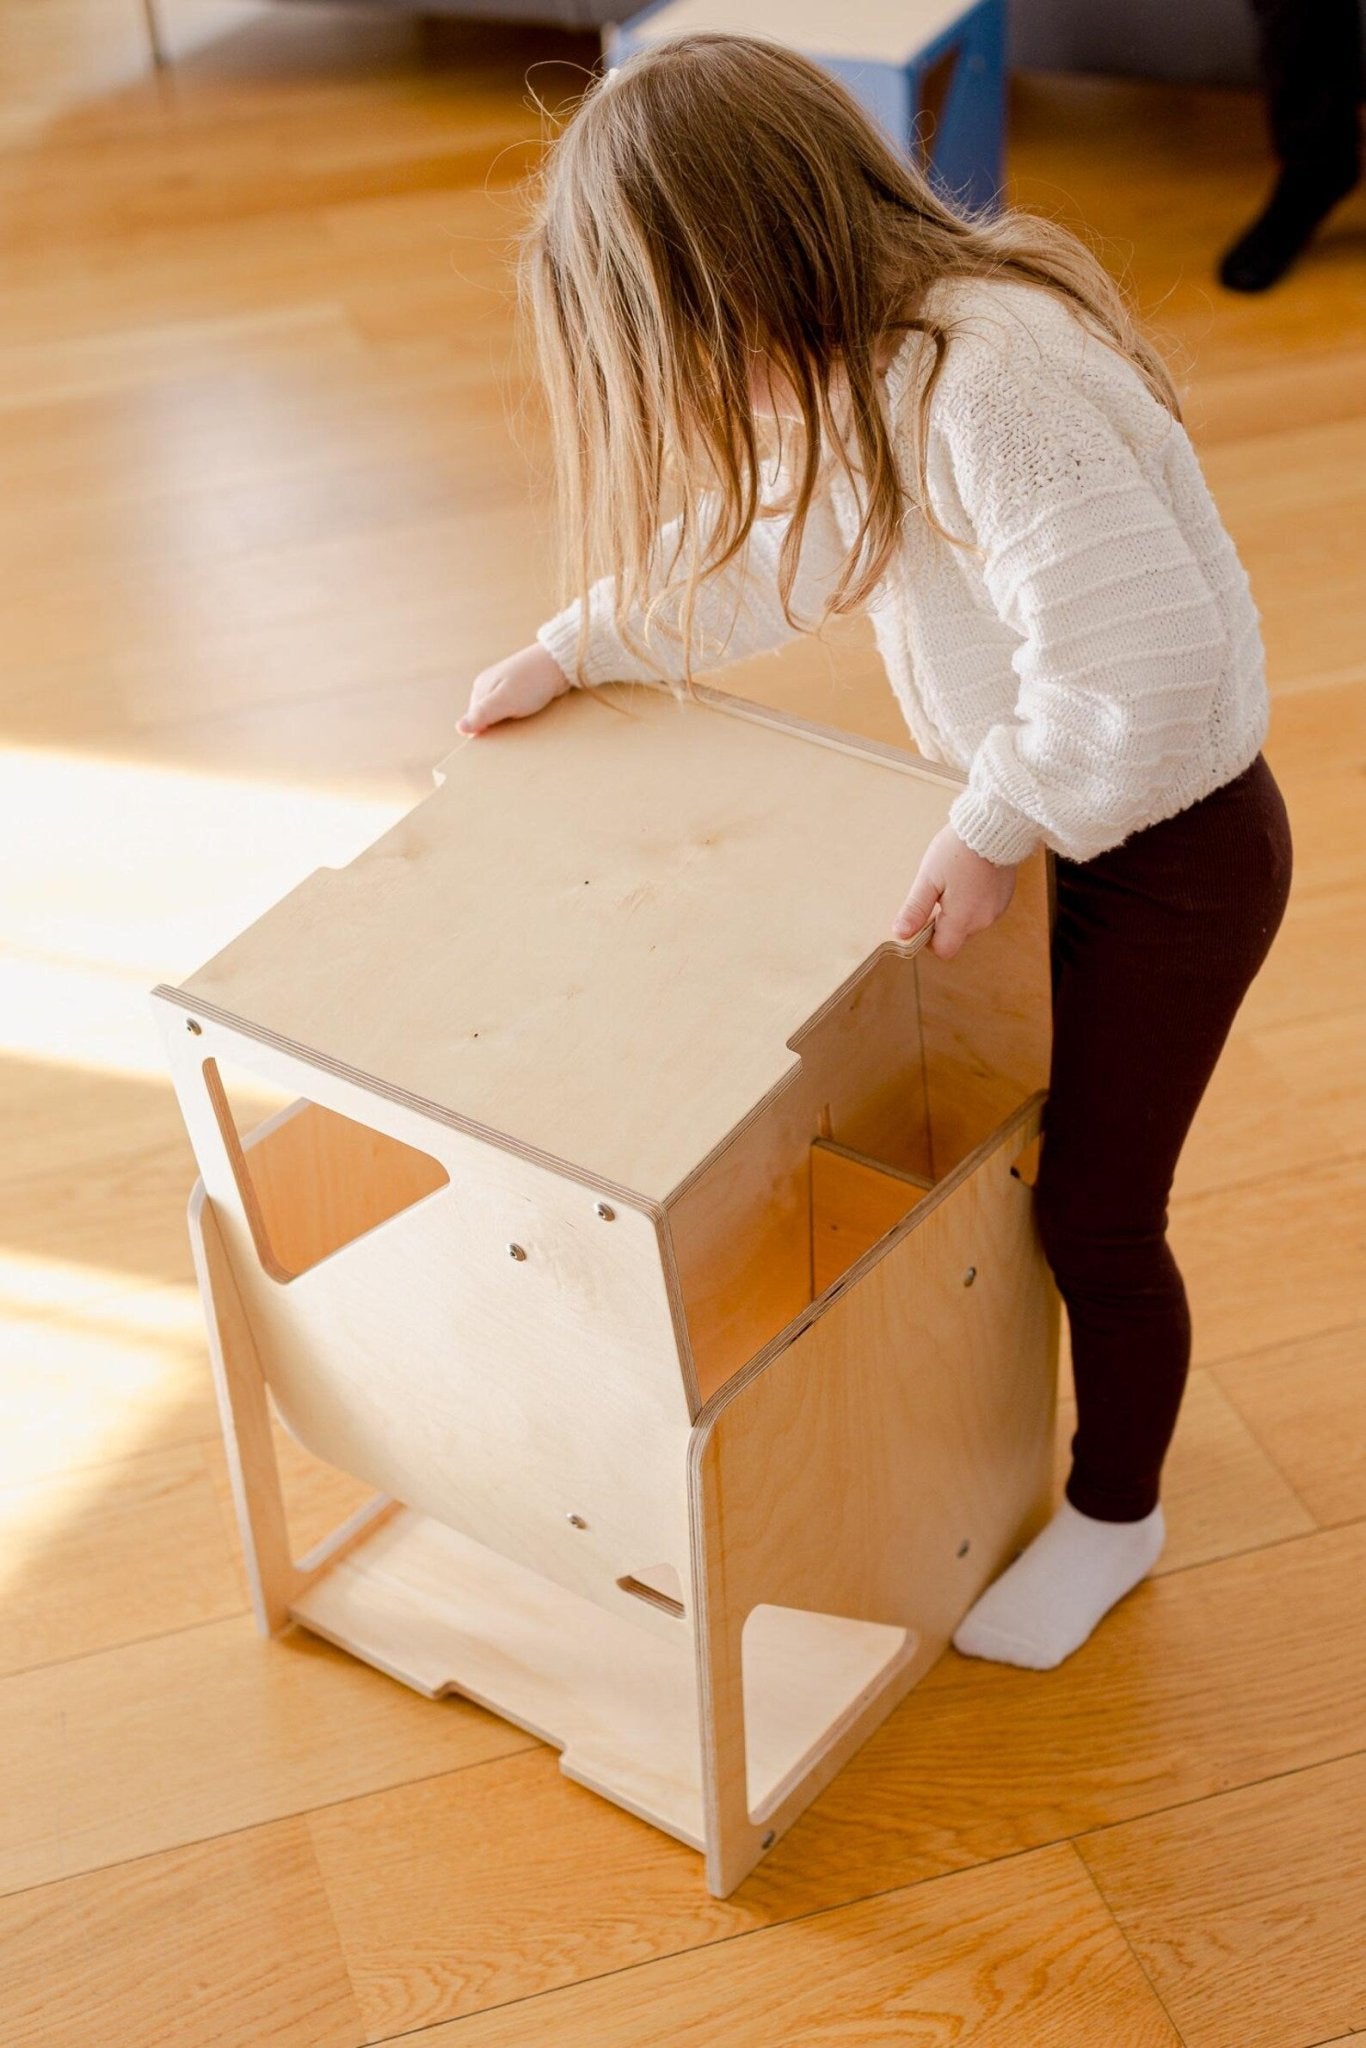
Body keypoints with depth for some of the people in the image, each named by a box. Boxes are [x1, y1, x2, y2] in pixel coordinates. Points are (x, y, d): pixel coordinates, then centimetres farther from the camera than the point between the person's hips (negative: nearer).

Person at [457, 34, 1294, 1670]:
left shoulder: (987, 390, -36)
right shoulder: (864, 360, -5)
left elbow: (1142, 667, -39)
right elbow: (767, 541, 11)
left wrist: (991, 829, -28)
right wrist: (571, 652, 8)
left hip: (1170, 849, -8)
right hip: (1036, 814, 9)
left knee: (1094, 1211, 7)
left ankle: (1113, 1513, 33)